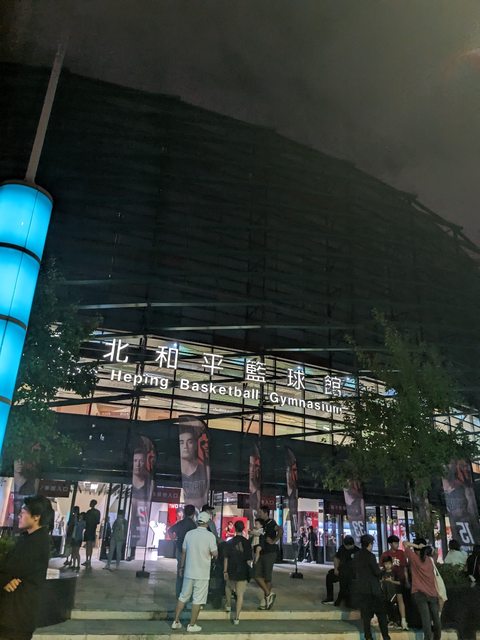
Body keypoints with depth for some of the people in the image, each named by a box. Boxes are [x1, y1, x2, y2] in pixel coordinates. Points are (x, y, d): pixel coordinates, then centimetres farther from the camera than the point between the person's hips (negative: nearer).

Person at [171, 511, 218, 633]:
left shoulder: (189, 534, 0)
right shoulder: (210, 535, -13)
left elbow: (183, 552, 8)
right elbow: (215, 554, -11)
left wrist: (181, 566, 19)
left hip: (189, 571, 4)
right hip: (202, 573, -4)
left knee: (183, 596, 17)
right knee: (198, 599, 6)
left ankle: (176, 621, 22)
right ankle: (192, 625, 12)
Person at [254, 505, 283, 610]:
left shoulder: (271, 523, -12)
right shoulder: (262, 523, 13)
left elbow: (280, 530, -30)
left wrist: (274, 541, -23)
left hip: (270, 553, -8)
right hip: (262, 553, 8)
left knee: (267, 577, 1)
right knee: (257, 576, 2)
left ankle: (265, 601, 13)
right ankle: (269, 594, 14)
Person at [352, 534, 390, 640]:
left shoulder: (356, 556, 5)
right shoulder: (370, 556, -15)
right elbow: (377, 572, -16)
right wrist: (381, 572, 5)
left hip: (360, 588, 5)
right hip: (372, 588, -5)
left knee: (365, 614, 10)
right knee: (381, 613, 9)